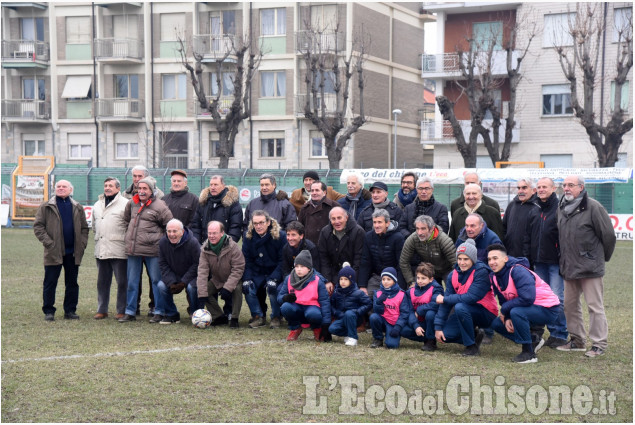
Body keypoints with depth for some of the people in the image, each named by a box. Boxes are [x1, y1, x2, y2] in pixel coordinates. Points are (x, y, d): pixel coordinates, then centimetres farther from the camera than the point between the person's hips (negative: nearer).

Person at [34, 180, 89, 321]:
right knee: (50, 283, 0)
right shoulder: (46, 207, 2)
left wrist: (82, 243, 1)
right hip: (54, 252, -3)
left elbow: (84, 228, 14)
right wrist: (48, 242, -12)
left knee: (72, 283, 8)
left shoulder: (77, 208, 11)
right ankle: (48, 311, 9)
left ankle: (70, 310, 16)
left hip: (73, 252, 3)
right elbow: (38, 226, -2)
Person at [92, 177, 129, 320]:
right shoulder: (97, 205, 18)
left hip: (118, 251, -6)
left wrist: (125, 239, -6)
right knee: (102, 282, 12)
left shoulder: (125, 204, -5)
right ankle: (102, 310, 19)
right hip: (100, 250, 7)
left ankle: (122, 311, 7)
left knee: (122, 282, 0)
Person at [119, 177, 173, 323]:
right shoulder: (133, 204, 11)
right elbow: (127, 219, 29)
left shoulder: (159, 206, -7)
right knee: (132, 282, 10)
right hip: (133, 250, 6)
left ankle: (159, 312, 10)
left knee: (156, 281, 2)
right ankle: (130, 312, 18)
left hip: (152, 250, -6)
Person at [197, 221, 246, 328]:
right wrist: (202, 295, -27)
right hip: (216, 281, 4)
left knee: (237, 289, -35)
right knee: (202, 289, -18)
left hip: (233, 280, -4)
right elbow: (202, 271, -18)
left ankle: (234, 319, -19)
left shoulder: (233, 247, -24)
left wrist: (227, 288, -32)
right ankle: (219, 316, -4)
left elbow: (238, 269, -23)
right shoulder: (205, 249, -13)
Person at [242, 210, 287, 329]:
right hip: (257, 273, 4)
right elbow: (246, 260, 0)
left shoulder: (280, 236, -14)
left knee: (272, 287, -31)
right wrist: (247, 279, -15)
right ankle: (258, 317, -4)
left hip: (275, 273, -4)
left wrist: (274, 279, -26)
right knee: (248, 288, -22)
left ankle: (276, 318, -8)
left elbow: (283, 261, -14)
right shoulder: (248, 236, -2)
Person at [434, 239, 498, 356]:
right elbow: (445, 303, -2)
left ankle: (472, 347, -19)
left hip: (486, 313, -7)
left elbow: (471, 297, -29)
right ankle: (475, 335, 14)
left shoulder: (481, 272, -19)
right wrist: (438, 327, -8)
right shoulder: (453, 275, 0)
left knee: (460, 307, -34)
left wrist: (444, 299, -20)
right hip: (468, 311, 7)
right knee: (444, 334, -10)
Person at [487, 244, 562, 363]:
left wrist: (504, 310, -21)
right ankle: (533, 341, 14)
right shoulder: (494, 276, 1)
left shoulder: (518, 271, -24)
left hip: (548, 309, -9)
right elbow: (504, 301, 8)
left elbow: (527, 298, -34)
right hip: (530, 309, 9)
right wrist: (507, 319, -12)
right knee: (496, 324, 4)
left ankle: (529, 353, -18)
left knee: (516, 312, -35)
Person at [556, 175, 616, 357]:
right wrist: (565, 259, 16)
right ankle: (577, 339, 25)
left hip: (590, 267, -7)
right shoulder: (562, 208, 11)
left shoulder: (593, 207, -12)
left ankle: (599, 344, 3)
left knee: (595, 306, -3)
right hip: (569, 267, 8)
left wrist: (602, 257, 4)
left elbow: (608, 235, -7)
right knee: (570, 304, 13)